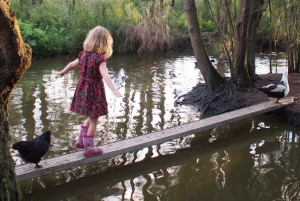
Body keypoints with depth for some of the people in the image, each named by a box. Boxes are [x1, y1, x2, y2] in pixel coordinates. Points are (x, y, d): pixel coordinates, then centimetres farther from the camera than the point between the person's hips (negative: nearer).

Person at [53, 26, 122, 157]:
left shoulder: (83, 54, 3)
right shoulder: (99, 58, -18)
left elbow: (71, 65, 18)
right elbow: (104, 75, -32)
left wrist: (62, 72, 36)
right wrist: (113, 90, -41)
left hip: (82, 90, 7)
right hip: (94, 92, -7)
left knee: (91, 118, 24)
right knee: (93, 120, 5)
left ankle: (81, 141, 33)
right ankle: (89, 149, 12)